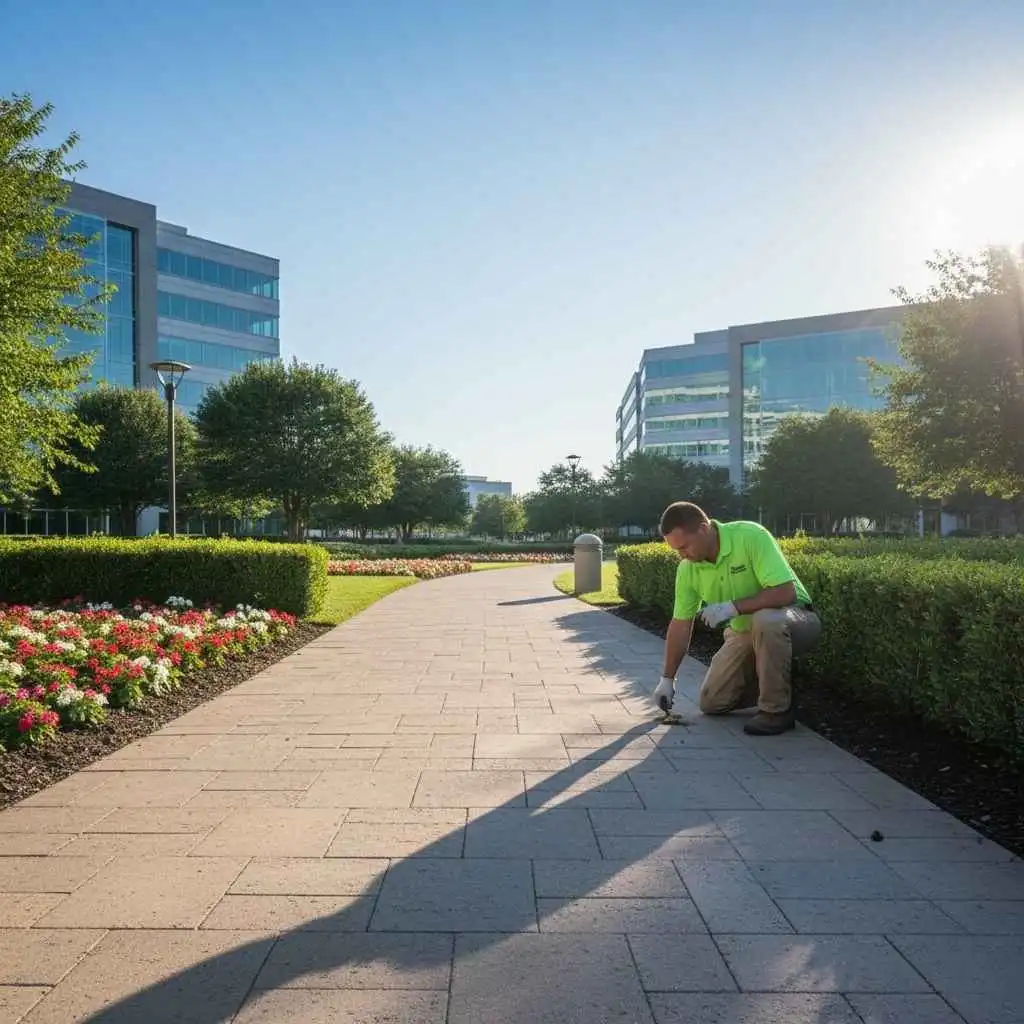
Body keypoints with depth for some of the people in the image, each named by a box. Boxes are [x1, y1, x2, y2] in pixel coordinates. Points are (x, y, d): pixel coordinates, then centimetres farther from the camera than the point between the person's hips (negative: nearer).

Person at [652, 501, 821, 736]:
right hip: (744, 631, 6)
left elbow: (786, 592, -33)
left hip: (794, 616, -6)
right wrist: (667, 678, -1)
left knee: (765, 621, -41)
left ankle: (778, 710, -21)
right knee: (712, 703, -1)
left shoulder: (750, 536, -28)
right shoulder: (687, 568, -10)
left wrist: (733, 607, -33)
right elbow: (681, 624, -2)